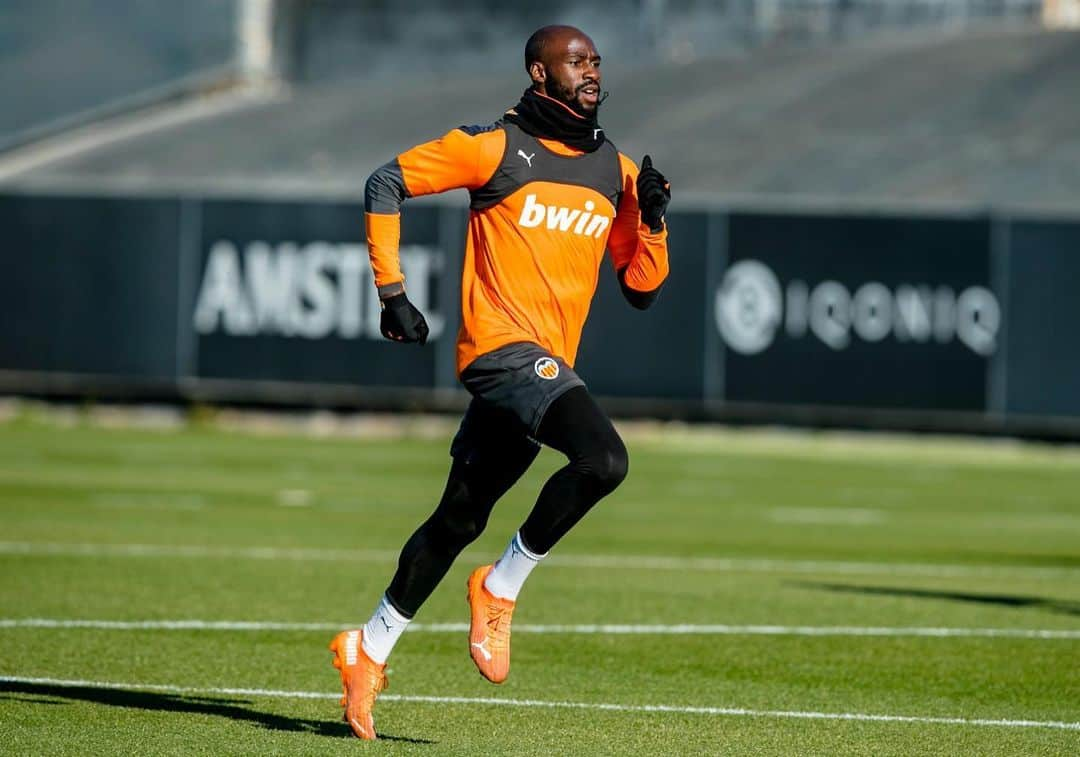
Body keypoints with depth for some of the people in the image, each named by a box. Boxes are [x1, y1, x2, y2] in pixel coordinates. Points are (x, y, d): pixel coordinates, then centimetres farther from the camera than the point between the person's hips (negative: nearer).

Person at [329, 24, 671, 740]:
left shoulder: (616, 170, 13)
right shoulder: (496, 146, -5)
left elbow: (642, 286, 16)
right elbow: (387, 183, 1)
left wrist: (652, 220, -2)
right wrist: (393, 291, -3)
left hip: (546, 366, 7)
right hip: (505, 349, -7)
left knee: (460, 520, 13)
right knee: (603, 458, -27)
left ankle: (370, 649, 27)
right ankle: (501, 588, -10)